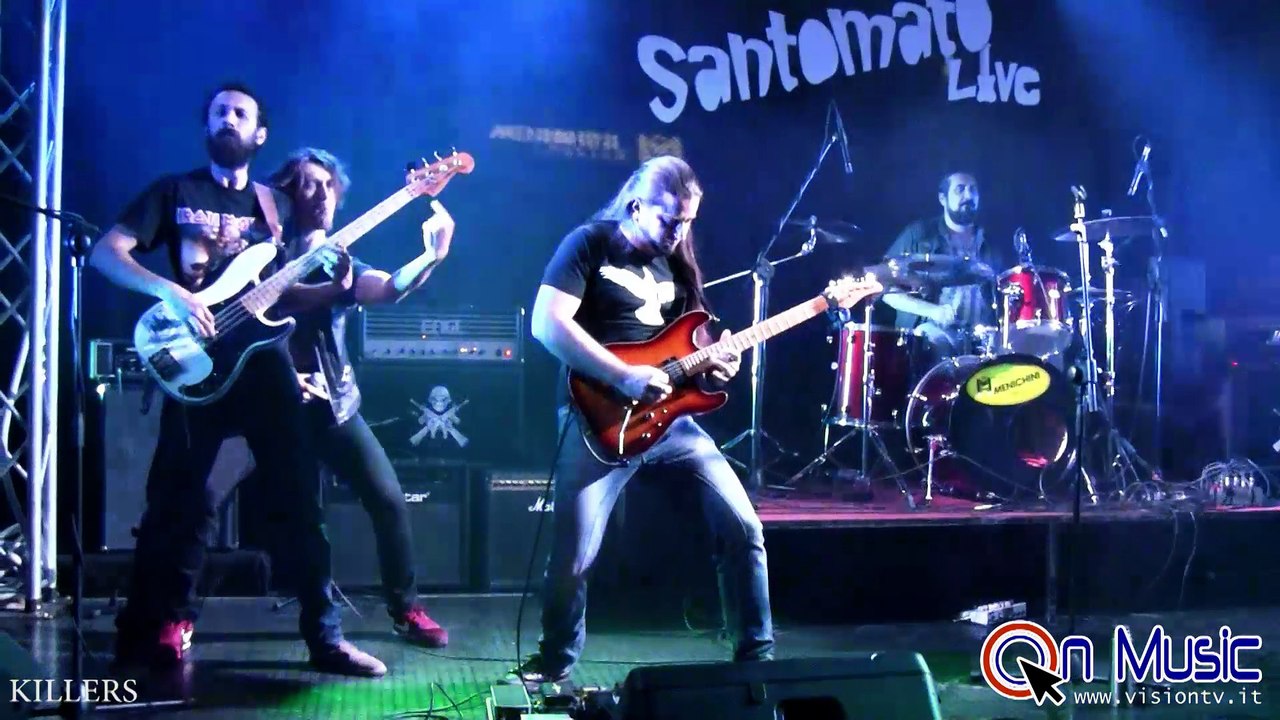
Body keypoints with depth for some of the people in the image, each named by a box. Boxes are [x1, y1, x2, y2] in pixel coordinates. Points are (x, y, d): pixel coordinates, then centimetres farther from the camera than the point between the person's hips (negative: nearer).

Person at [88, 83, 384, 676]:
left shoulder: (275, 204, 17)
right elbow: (105, 251, -3)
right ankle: (150, 631, 7)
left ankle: (324, 635, 7)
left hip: (266, 362, 3)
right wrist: (170, 292, -18)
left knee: (303, 499, 1)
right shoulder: (175, 192, 6)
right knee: (182, 501, -4)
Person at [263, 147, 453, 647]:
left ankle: (405, 609, 7)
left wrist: (432, 256, -21)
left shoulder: (341, 263, 14)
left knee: (388, 498, -3)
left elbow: (390, 288, -4)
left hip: (335, 403, 4)